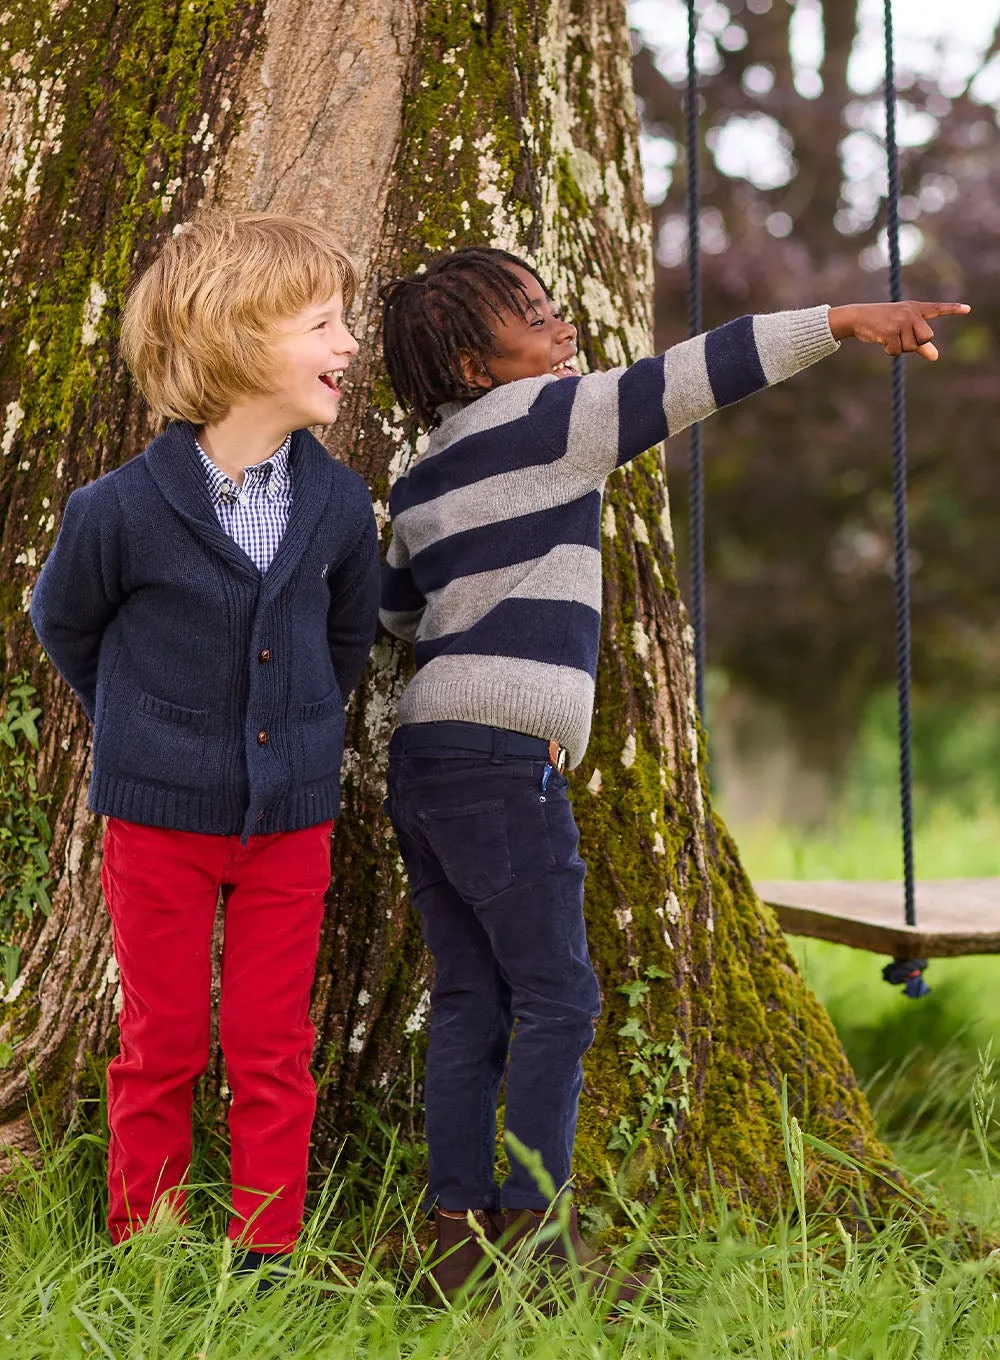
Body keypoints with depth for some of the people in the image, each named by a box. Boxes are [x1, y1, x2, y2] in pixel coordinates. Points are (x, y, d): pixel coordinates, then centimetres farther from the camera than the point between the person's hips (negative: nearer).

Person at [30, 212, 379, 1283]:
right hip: (159, 819, -3)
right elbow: (63, 623, 2)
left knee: (274, 1050, 8)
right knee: (162, 1045, 9)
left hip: (290, 820, 3)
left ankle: (266, 1261, 19)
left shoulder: (339, 503, -6)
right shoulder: (121, 510, -18)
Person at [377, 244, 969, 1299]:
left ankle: (459, 1223, 9)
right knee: (557, 996, -3)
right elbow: (681, 382, -12)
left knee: (469, 995, 9)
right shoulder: (534, 420, -6)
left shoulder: (423, 484, 18)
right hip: (501, 751, -8)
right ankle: (534, 1229, -3)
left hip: (423, 755, 8)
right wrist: (841, 322, -13)